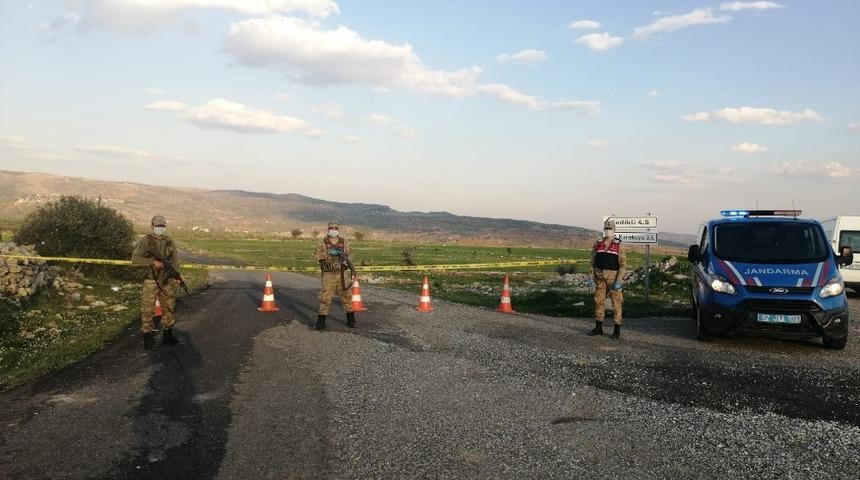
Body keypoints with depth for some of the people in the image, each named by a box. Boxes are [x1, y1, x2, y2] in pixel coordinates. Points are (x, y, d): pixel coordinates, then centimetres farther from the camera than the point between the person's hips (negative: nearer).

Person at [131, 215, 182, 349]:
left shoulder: (169, 242, 8)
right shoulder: (146, 241, -6)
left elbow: (175, 260, 10)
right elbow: (135, 258, -13)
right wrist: (153, 262, -22)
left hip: (167, 281, 5)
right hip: (151, 280, -5)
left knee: (169, 308, 12)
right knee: (148, 309, -3)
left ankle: (167, 336, 24)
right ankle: (148, 339, 3)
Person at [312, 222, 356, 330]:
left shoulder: (344, 243, 6)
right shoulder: (323, 244, -2)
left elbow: (350, 255, 2)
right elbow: (316, 256, -13)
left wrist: (343, 254, -20)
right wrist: (328, 253, -26)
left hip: (341, 274, 2)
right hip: (328, 275, -2)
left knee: (346, 296, 7)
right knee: (325, 298, -4)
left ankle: (351, 320, 19)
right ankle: (321, 322, 2)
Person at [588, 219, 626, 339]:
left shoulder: (619, 245, -6)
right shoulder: (598, 244, 7)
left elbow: (623, 264, -9)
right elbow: (593, 261, 13)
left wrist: (619, 281, -17)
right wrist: (593, 277, 7)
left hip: (613, 276, -4)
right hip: (600, 277, 4)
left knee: (616, 303, 0)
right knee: (599, 302, 6)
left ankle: (617, 330, 5)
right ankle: (598, 328, 17)